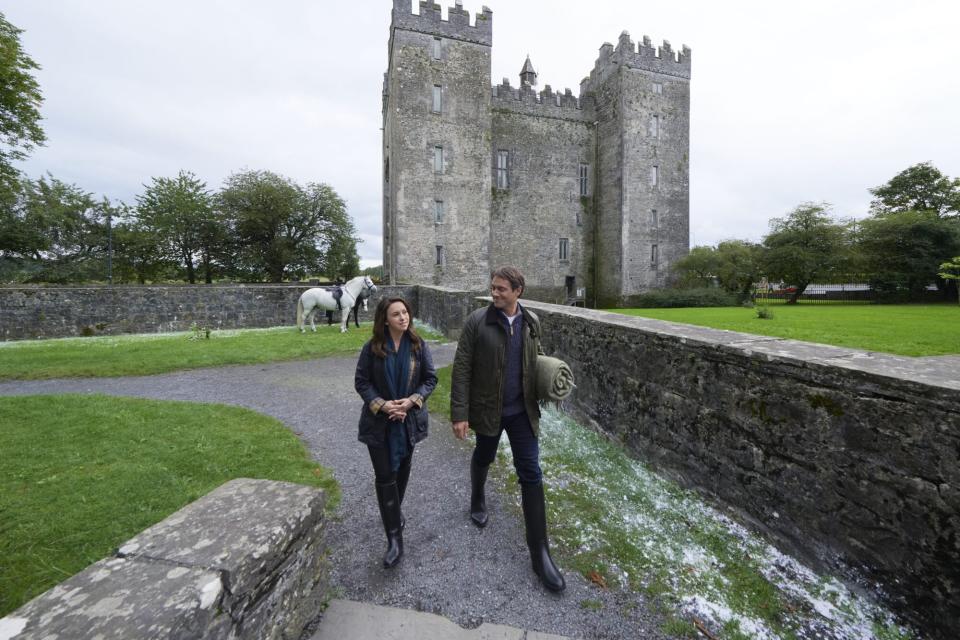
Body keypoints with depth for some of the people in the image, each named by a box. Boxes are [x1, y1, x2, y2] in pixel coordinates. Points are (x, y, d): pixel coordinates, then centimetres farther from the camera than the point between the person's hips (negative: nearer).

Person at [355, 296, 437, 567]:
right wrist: (382, 405, -18)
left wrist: (410, 401, -17)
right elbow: (361, 382, -4)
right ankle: (395, 538, 12)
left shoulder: (418, 346, -6)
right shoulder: (372, 348, -9)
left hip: (408, 420, 2)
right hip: (379, 421, -2)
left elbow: (430, 379, -3)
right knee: (385, 477, 0)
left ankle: (395, 513, 45)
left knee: (402, 470, 19)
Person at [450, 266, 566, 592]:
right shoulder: (476, 321, -13)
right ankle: (477, 500, 55)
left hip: (522, 410, 2)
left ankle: (539, 552, 17)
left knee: (531, 474, 3)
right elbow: (461, 369, -13)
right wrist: (459, 414, -15)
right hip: (488, 409, -2)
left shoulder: (531, 321, -2)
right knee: (484, 457, 22)